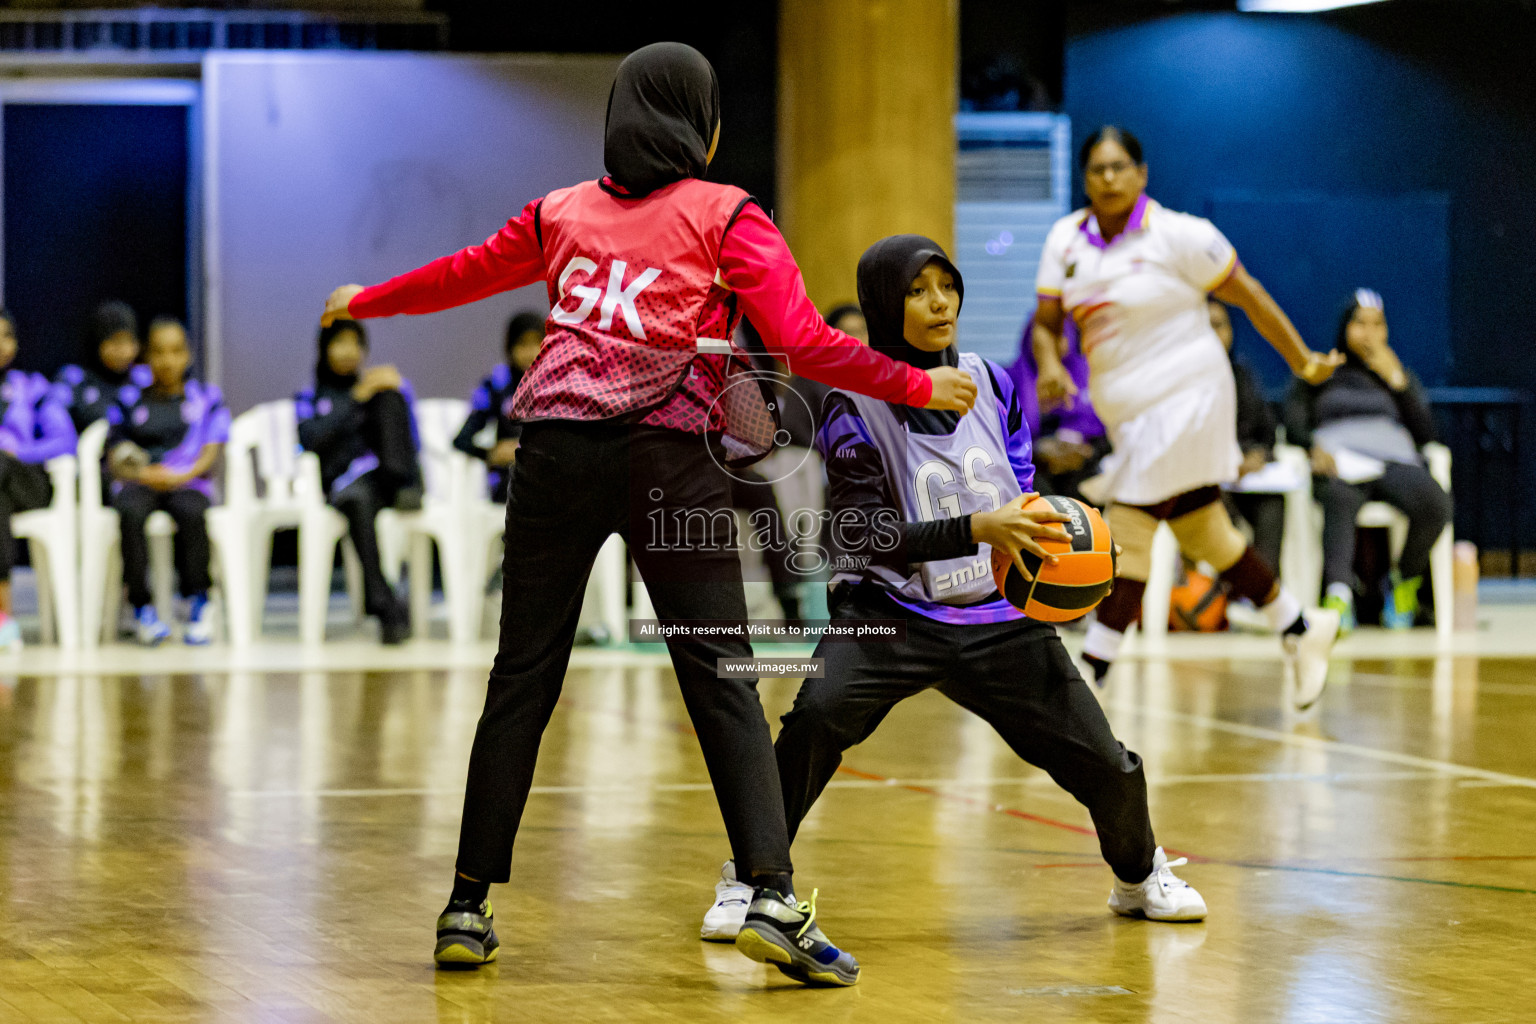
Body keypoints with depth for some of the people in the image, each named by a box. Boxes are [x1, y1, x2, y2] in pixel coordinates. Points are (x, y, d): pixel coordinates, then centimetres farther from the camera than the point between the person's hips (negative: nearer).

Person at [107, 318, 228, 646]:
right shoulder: (130, 399, 19)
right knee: (131, 513, -36)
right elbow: (115, 461, 14)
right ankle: (141, 605, -30)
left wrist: (180, 477, -13)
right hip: (138, 483, 1)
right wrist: (141, 474, -7)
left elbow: (210, 455, 6)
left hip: (187, 483, -1)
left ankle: (197, 602, -24)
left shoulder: (206, 398, 16)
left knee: (191, 513, -38)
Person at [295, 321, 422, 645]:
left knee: (389, 395, -18)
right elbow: (312, 440, -3)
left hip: (389, 477, 2)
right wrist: (357, 398, -7)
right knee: (358, 500, -41)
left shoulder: (380, 382, 25)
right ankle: (386, 606, -49)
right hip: (346, 481, -2)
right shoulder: (309, 398, 21)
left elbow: (412, 440, 13)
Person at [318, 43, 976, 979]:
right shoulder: (726, 217, 5)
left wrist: (363, 303, 47)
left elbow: (460, 275, 29)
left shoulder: (563, 213, 16)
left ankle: (469, 907, 9)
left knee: (522, 679, 8)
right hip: (669, 456, -3)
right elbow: (803, 343, -4)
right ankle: (772, 893, -15)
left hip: (558, 451, 3)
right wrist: (918, 387, 5)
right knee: (722, 678, -3)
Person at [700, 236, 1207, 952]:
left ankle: (1140, 874, 33)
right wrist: (976, 529, -29)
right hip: (891, 612, -4)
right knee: (819, 713, -33)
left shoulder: (991, 384, 3)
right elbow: (869, 538, -18)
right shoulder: (854, 412, -11)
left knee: (1108, 768, 0)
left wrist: (1051, 532, -3)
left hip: (998, 619, 4)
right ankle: (748, 881, -15)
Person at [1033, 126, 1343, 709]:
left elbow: (1249, 297, -5)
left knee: (1129, 531, -12)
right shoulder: (1066, 239, 4)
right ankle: (1301, 631, 31)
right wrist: (1050, 367, -12)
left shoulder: (1178, 235, -12)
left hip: (1184, 395, -7)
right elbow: (1046, 322, 9)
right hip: (1125, 412, 7)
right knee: (1205, 536, 15)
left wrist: (1302, 361, 0)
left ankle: (1090, 677, -11)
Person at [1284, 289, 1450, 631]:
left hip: (1394, 460, 2)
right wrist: (1315, 445, -12)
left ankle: (1404, 581, -10)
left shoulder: (1403, 377, 31)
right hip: (1338, 460, -2)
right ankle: (1338, 593, -64)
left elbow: (1425, 434, 15)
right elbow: (1294, 424, 11)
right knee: (1339, 502, -42)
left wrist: (1397, 381, 7)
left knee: (1435, 504, -34)